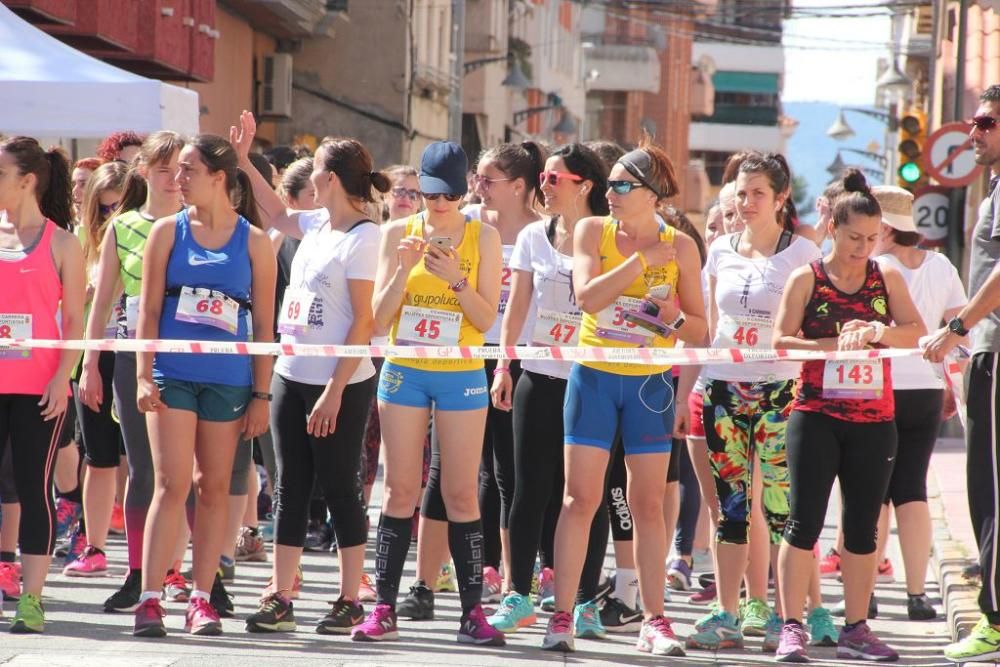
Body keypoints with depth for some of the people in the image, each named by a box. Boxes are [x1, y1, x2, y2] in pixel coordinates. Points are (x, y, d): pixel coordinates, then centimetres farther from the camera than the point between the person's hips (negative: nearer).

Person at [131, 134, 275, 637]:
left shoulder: (254, 241, 4)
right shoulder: (168, 232, 5)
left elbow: (264, 324, 5)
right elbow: (149, 309, 5)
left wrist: (261, 394, 2)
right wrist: (144, 376, -5)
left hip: (228, 379, 1)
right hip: (173, 374, -1)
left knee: (214, 487, 5)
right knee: (171, 483, -9)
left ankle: (201, 599, 10)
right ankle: (150, 598, -10)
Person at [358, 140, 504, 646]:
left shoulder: (483, 236, 0)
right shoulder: (399, 234, 3)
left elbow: (486, 318, -4)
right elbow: (380, 317, 1)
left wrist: (456, 278, -20)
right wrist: (403, 269, -15)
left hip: (461, 376, -1)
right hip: (404, 371, 1)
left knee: (461, 494, -1)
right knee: (400, 490, 1)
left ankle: (472, 611, 2)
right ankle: (384, 608, 4)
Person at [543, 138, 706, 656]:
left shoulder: (680, 247, 0)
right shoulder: (593, 231, 0)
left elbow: (699, 327, 5)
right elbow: (587, 296, -16)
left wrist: (674, 317, -16)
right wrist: (642, 260, -18)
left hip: (650, 381, 1)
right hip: (594, 376, -1)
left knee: (649, 503, 4)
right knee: (580, 498, -3)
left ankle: (654, 621, 10)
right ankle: (561, 617, -1)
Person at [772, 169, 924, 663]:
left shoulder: (887, 279, 8)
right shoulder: (807, 279, 0)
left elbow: (917, 331, -3)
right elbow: (781, 340, -7)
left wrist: (879, 332, -22)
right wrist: (834, 344, -20)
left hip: (874, 420, 3)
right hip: (817, 415, -3)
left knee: (864, 526, 8)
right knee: (804, 520, -7)